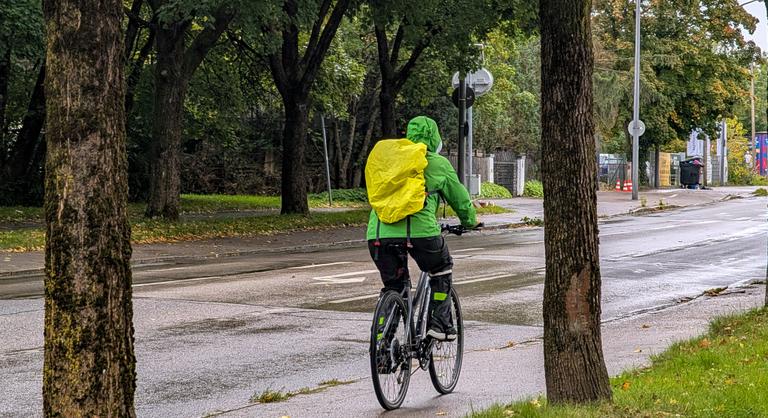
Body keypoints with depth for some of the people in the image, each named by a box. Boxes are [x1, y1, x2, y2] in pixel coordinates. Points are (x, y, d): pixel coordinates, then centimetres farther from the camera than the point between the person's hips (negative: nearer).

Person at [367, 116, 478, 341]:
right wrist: (470, 222, 42)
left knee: (393, 287, 19)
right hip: (419, 229, -3)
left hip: (379, 232, 4)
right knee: (442, 271, 24)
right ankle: (440, 324, 17)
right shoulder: (438, 163, 13)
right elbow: (459, 197, 24)